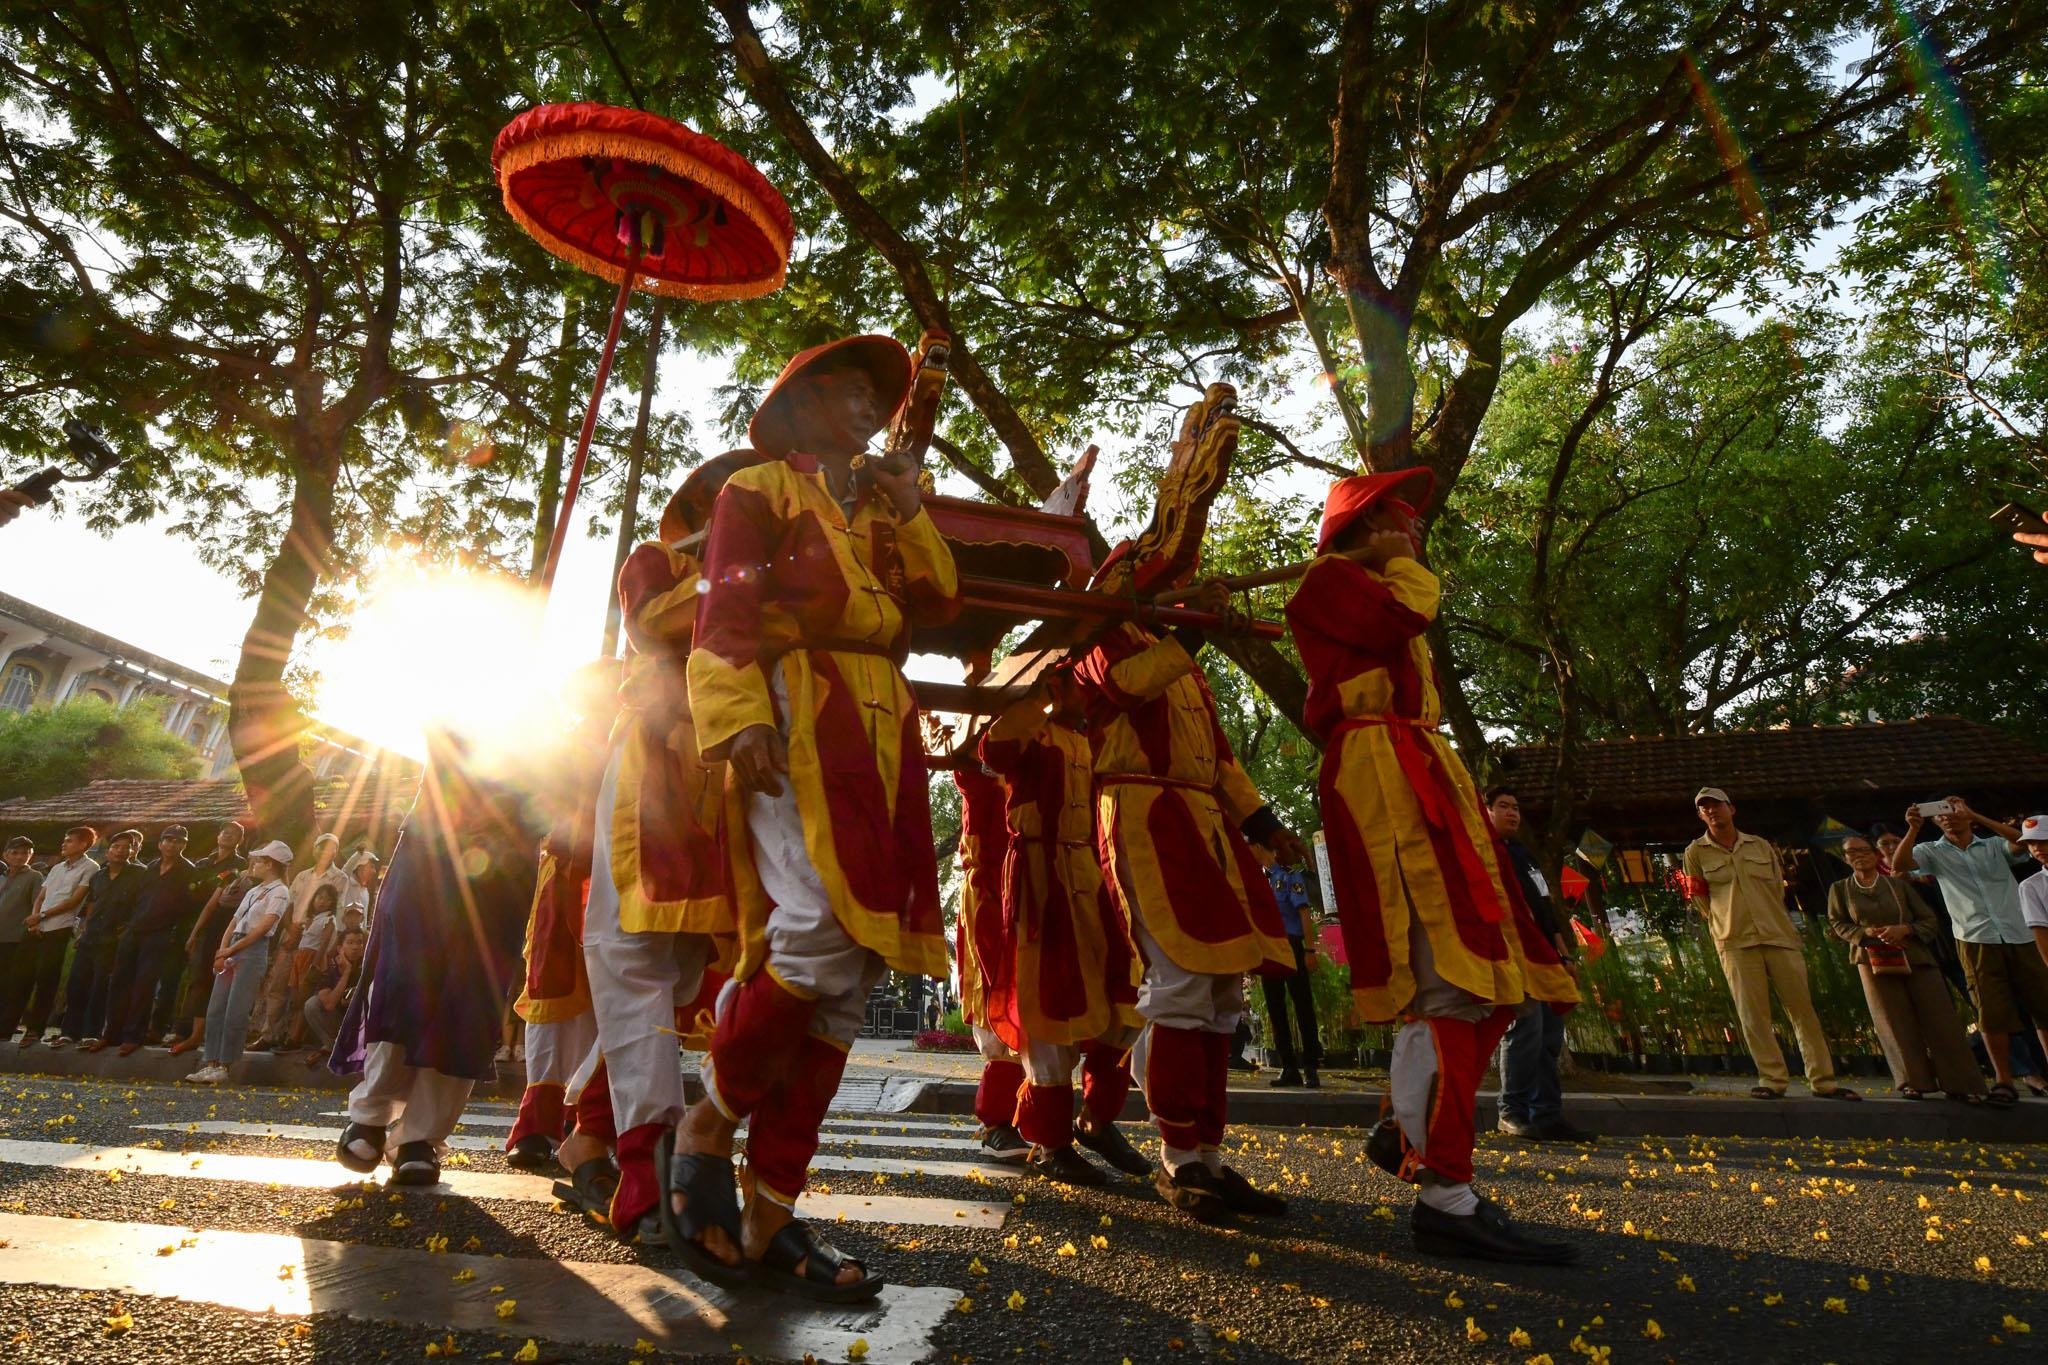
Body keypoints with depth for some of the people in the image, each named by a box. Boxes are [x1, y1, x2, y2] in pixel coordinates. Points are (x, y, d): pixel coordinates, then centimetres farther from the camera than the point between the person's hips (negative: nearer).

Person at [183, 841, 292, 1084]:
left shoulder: (279, 892, -5)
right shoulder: (253, 891, 20)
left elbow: (264, 927, -14)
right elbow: (233, 923, 15)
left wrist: (231, 950, -12)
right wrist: (222, 951, 0)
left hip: (253, 952, -8)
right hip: (231, 951, 8)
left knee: (235, 1013, -7)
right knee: (215, 1009, 5)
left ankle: (223, 1066, -1)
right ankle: (210, 1063, 10)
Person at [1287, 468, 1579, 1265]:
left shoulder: (1373, 590, 33)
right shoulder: (1329, 577, 4)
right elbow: (1400, 621, -14)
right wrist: (1404, 567, 2)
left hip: (1420, 774, 11)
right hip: (1380, 774, -11)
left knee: (1479, 970, 7)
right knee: (1451, 975, -18)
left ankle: (1406, 1131, 16)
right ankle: (1445, 1196, -14)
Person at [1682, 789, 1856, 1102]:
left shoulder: (1762, 846, 11)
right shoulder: (1696, 852, 2)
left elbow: (1777, 890, 16)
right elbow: (1700, 899, 7)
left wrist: (1767, 921, 11)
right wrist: (1726, 924, 10)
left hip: (1779, 935, 3)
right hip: (1736, 943, -3)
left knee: (1802, 1008, 5)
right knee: (1753, 1014, -3)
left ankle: (1823, 1081, 12)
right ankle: (1773, 1080, 2)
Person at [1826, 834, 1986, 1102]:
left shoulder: (1899, 884, 6)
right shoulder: (1840, 889, 5)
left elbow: (1929, 919, 5)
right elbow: (1837, 924, 6)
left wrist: (1905, 929, -14)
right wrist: (1865, 933, -12)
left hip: (1915, 958, 1)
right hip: (1874, 962, -1)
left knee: (1938, 1019, -1)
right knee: (1897, 1023, 1)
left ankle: (1958, 1083, 8)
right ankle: (1914, 1082, 8)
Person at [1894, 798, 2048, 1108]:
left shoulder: (1995, 847, 10)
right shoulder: (1933, 851, 5)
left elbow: (2023, 841, -11)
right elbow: (1899, 864, -11)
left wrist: (1975, 816, -13)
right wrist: (1913, 828, -19)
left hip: (2019, 937, 2)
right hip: (1977, 941, -2)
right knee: (1992, 1012, -1)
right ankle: (2003, 1079, 5)